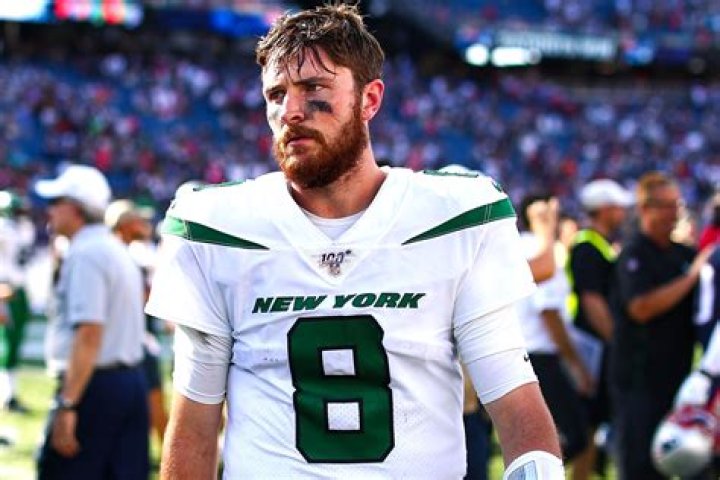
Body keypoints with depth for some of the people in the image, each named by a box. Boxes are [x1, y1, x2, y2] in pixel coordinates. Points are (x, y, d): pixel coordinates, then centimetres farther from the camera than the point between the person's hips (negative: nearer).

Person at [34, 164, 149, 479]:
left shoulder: (84, 255, -13)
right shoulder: (119, 252, 17)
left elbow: (89, 334, -22)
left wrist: (67, 405, -25)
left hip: (93, 383, -9)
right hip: (131, 380, 9)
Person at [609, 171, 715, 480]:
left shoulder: (683, 254, 13)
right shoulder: (634, 255, -10)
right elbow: (641, 307, -24)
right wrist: (693, 276, -23)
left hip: (675, 372, 8)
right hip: (639, 377, -8)